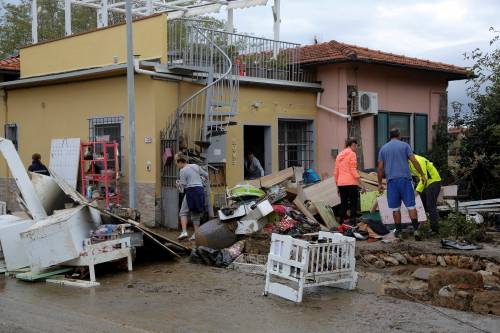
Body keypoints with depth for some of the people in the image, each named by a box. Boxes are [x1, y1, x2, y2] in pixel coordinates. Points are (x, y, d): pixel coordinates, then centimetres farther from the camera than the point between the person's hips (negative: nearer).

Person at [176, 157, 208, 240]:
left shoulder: (182, 171, -5)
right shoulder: (196, 166, 12)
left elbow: (183, 184, -7)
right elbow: (206, 175, 16)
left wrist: (178, 184, 14)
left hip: (190, 190, -6)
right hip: (200, 190, 6)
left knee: (183, 212, 0)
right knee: (196, 214, 10)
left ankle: (184, 231, -16)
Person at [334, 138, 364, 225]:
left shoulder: (339, 155, 16)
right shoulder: (352, 154, -4)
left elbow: (336, 172, 16)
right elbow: (353, 170, -11)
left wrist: (337, 186, 21)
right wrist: (361, 183, -11)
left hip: (341, 183, 6)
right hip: (351, 182, -6)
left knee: (343, 204, 10)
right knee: (353, 204, -1)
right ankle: (353, 223, -5)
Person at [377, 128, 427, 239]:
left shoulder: (383, 148, 11)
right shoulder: (405, 145, 5)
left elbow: (380, 168, 7)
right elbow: (414, 161, -3)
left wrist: (380, 183, 12)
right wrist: (422, 175, 1)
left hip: (391, 180, 2)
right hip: (405, 178, -2)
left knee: (395, 208, 6)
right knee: (411, 205, 0)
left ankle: (399, 231, 8)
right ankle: (416, 229, -8)